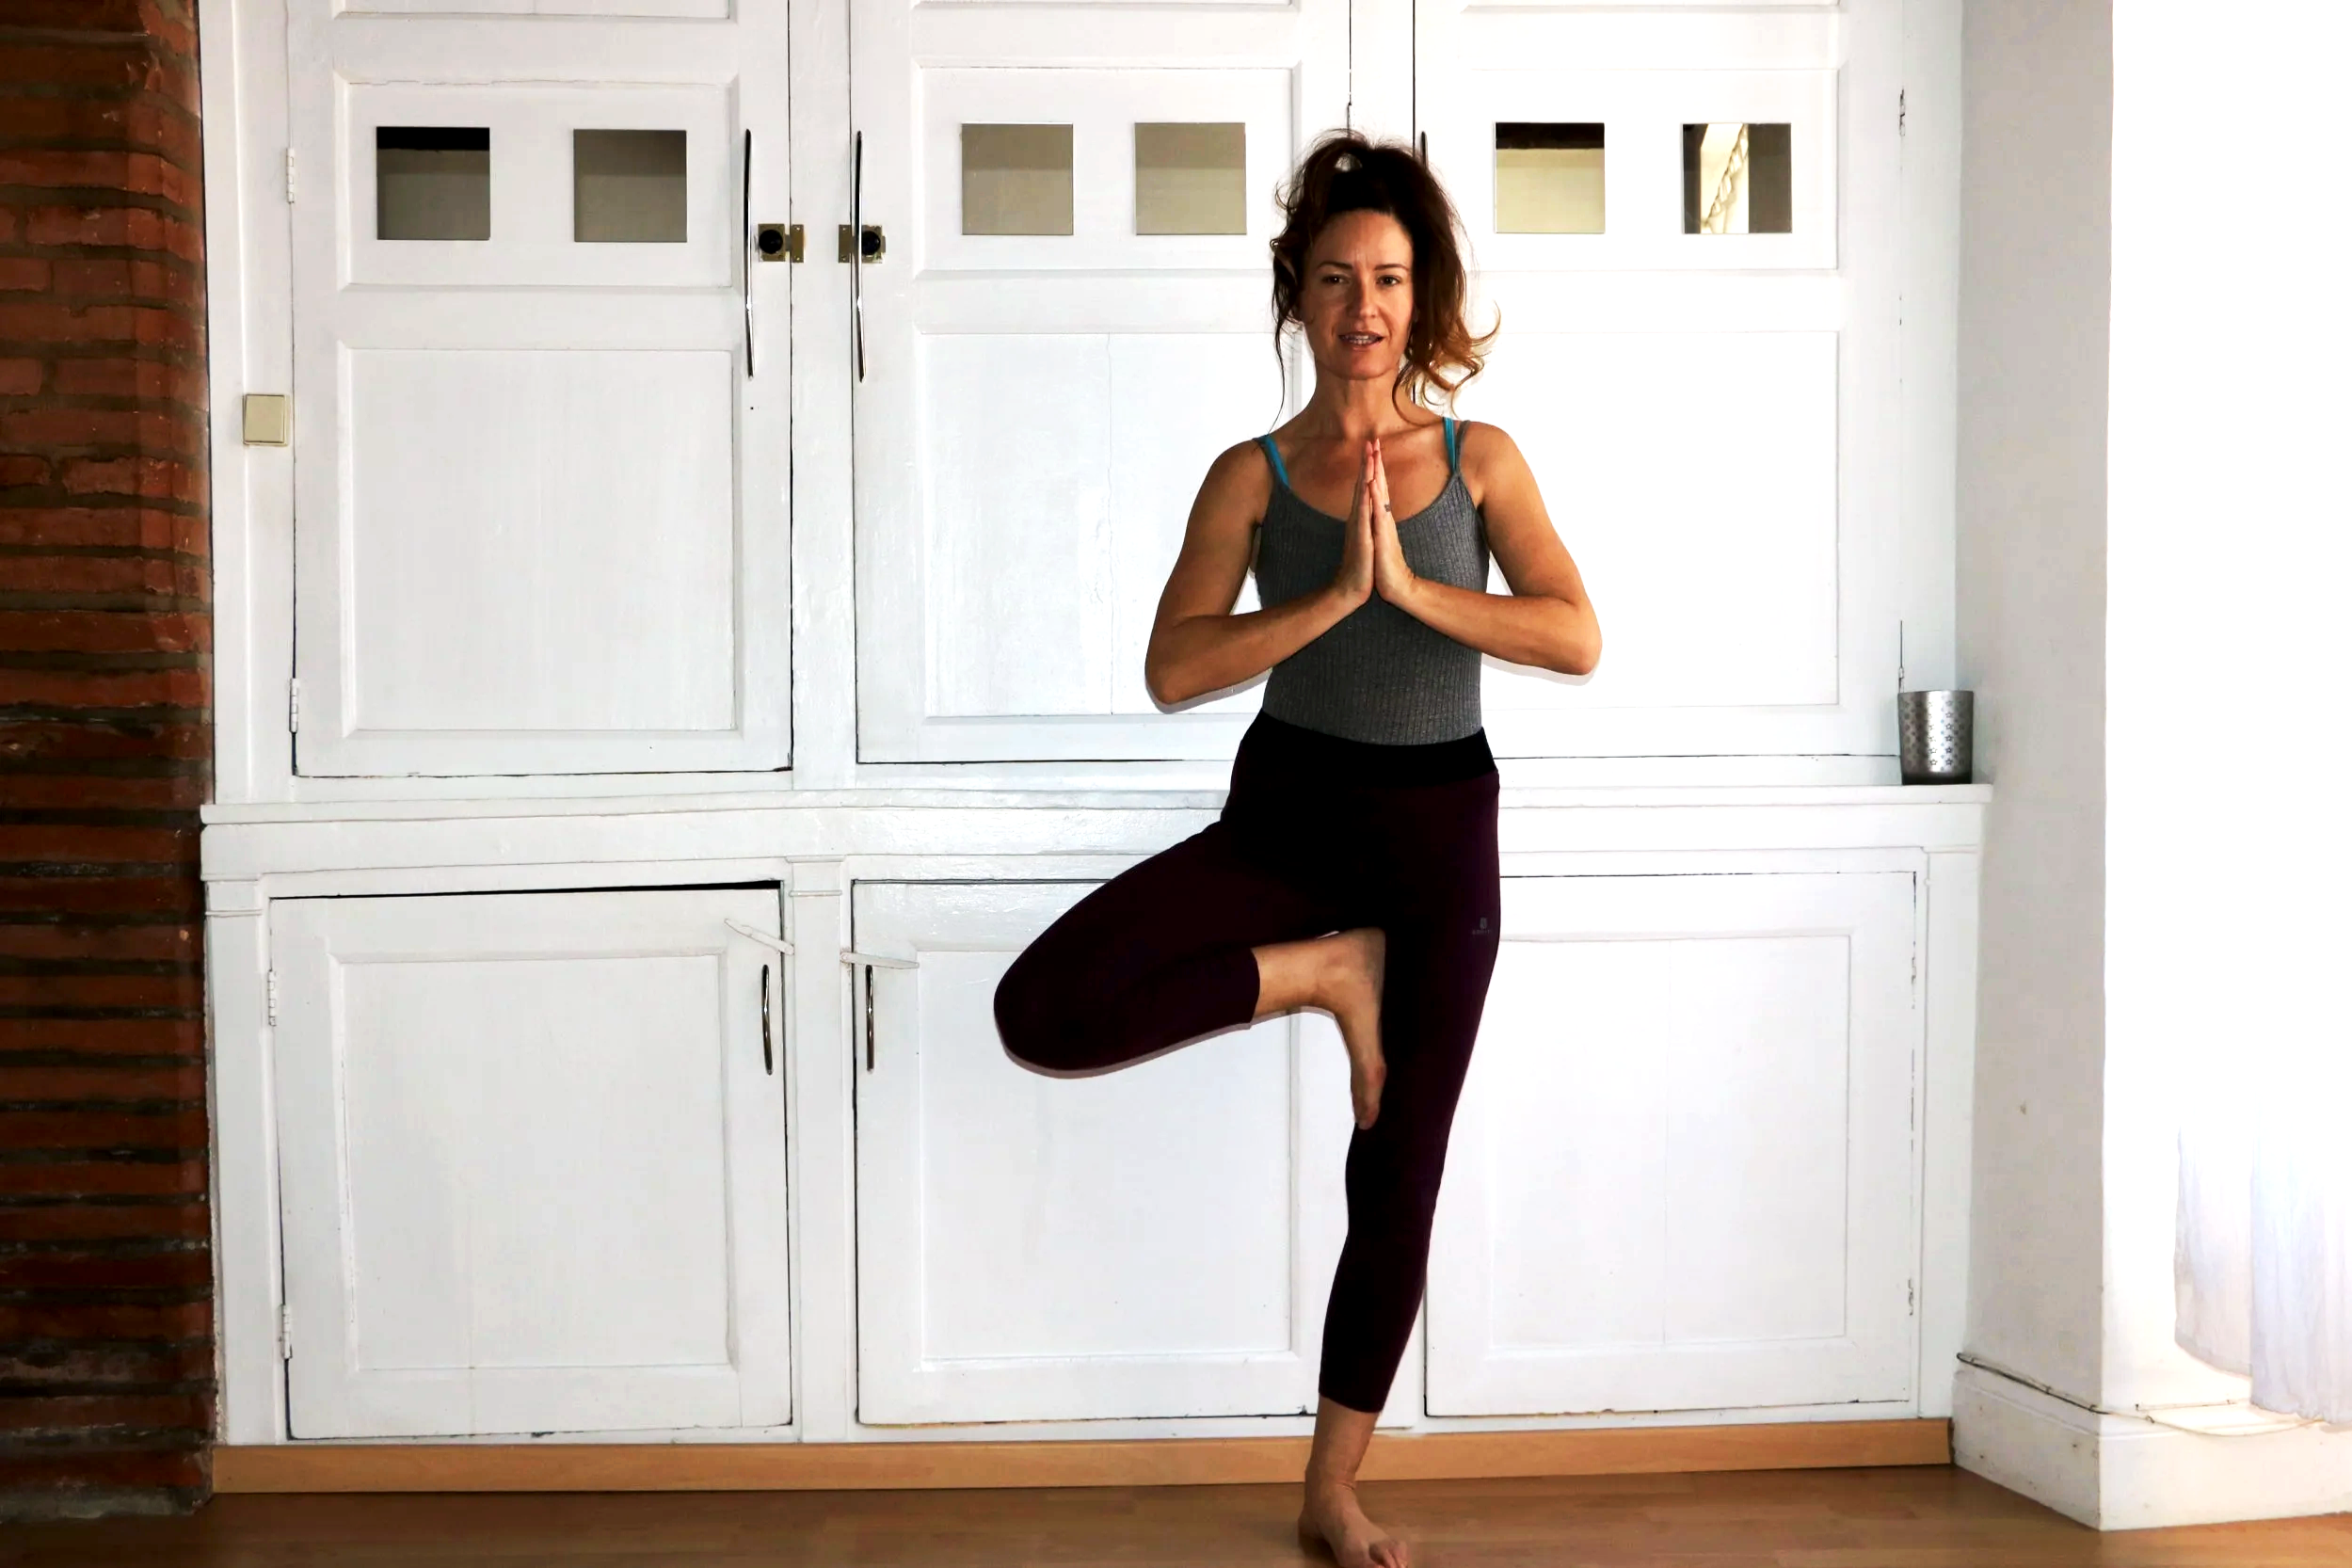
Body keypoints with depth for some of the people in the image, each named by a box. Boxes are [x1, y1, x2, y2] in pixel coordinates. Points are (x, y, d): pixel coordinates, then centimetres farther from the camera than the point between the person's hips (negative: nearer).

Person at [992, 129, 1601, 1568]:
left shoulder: (1479, 459, 2)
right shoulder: (1253, 475, -1)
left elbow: (1578, 640, -10)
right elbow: (1174, 669, -12)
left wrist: (1413, 587, -21)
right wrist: (1334, 596, -21)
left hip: (1440, 830, 0)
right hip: (1285, 811, 0)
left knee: (1398, 1186, 6)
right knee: (1044, 1013, -23)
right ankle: (1324, 971, -2)